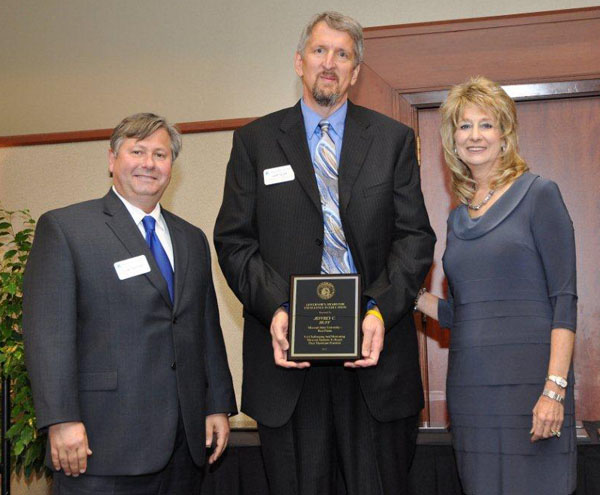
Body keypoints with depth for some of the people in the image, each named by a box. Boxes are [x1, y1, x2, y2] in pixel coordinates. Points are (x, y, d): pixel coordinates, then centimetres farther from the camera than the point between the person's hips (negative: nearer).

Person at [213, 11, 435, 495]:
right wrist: (274, 308, -13)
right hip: (287, 346, 0)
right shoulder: (254, 140, 8)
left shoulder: (394, 139, 9)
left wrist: (381, 310, -13)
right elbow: (234, 240, 3)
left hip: (375, 345, 0)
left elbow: (416, 236, 3)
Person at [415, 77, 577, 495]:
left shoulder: (538, 194, -2)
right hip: (469, 383, 5)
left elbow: (564, 299, -8)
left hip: (528, 379, -5)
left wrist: (554, 388, -17)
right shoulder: (458, 218, 16)